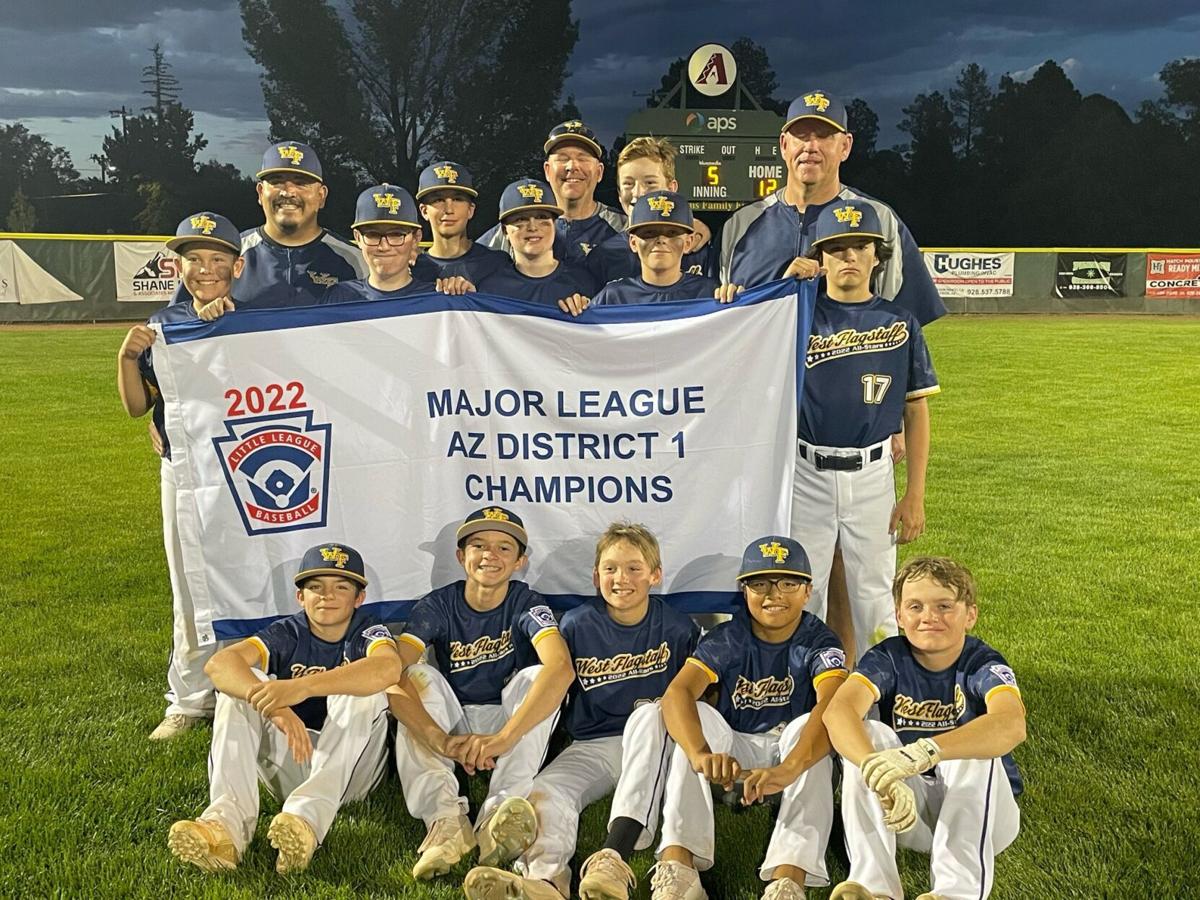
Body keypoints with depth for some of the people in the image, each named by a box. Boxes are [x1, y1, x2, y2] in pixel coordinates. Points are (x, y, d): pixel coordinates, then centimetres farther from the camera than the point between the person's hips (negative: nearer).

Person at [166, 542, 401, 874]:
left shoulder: (368, 631, -6)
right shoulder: (287, 634, 1)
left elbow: (389, 667, -33)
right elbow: (219, 663, -19)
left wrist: (301, 687, -45)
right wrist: (274, 707, -40)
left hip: (351, 769, -2)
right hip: (288, 766, 3)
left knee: (363, 688, -27)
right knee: (241, 682, -15)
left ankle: (308, 815, -41)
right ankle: (228, 820, -33)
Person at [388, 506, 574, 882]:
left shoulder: (526, 605, -14)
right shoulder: (437, 606, -10)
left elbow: (561, 668, -34)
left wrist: (502, 738, -47)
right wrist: (440, 740, -44)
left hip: (515, 726, -1)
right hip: (452, 725, 1)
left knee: (535, 677, -27)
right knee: (419, 675, -24)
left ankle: (501, 815, -41)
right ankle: (445, 819, -39)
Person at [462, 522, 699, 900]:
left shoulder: (678, 627, 0)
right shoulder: (577, 625, 2)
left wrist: (659, 714, -10)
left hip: (652, 743, -2)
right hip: (590, 745, 2)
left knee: (650, 712, -34)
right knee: (544, 792, -26)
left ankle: (616, 855, -47)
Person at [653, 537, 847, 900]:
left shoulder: (819, 643, -13)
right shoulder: (726, 640, -10)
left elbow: (831, 706, -35)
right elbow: (677, 694, -27)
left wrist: (787, 770, -54)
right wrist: (701, 754, -50)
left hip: (794, 749, -1)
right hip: (735, 751, 2)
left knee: (808, 726, -32)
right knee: (699, 716, -26)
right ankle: (677, 863, -38)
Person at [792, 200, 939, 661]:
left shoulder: (899, 323, 3)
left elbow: (916, 412, 6)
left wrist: (915, 495, 2)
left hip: (872, 474, 1)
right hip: (807, 473, 0)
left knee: (874, 596, 10)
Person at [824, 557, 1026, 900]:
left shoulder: (983, 665, -16)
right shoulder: (888, 658, -10)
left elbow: (1011, 725, -40)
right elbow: (838, 710, -32)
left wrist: (923, 753, -57)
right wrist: (881, 774, -52)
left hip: (981, 810, -2)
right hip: (909, 807, 2)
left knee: (973, 746, -30)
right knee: (869, 734, -25)